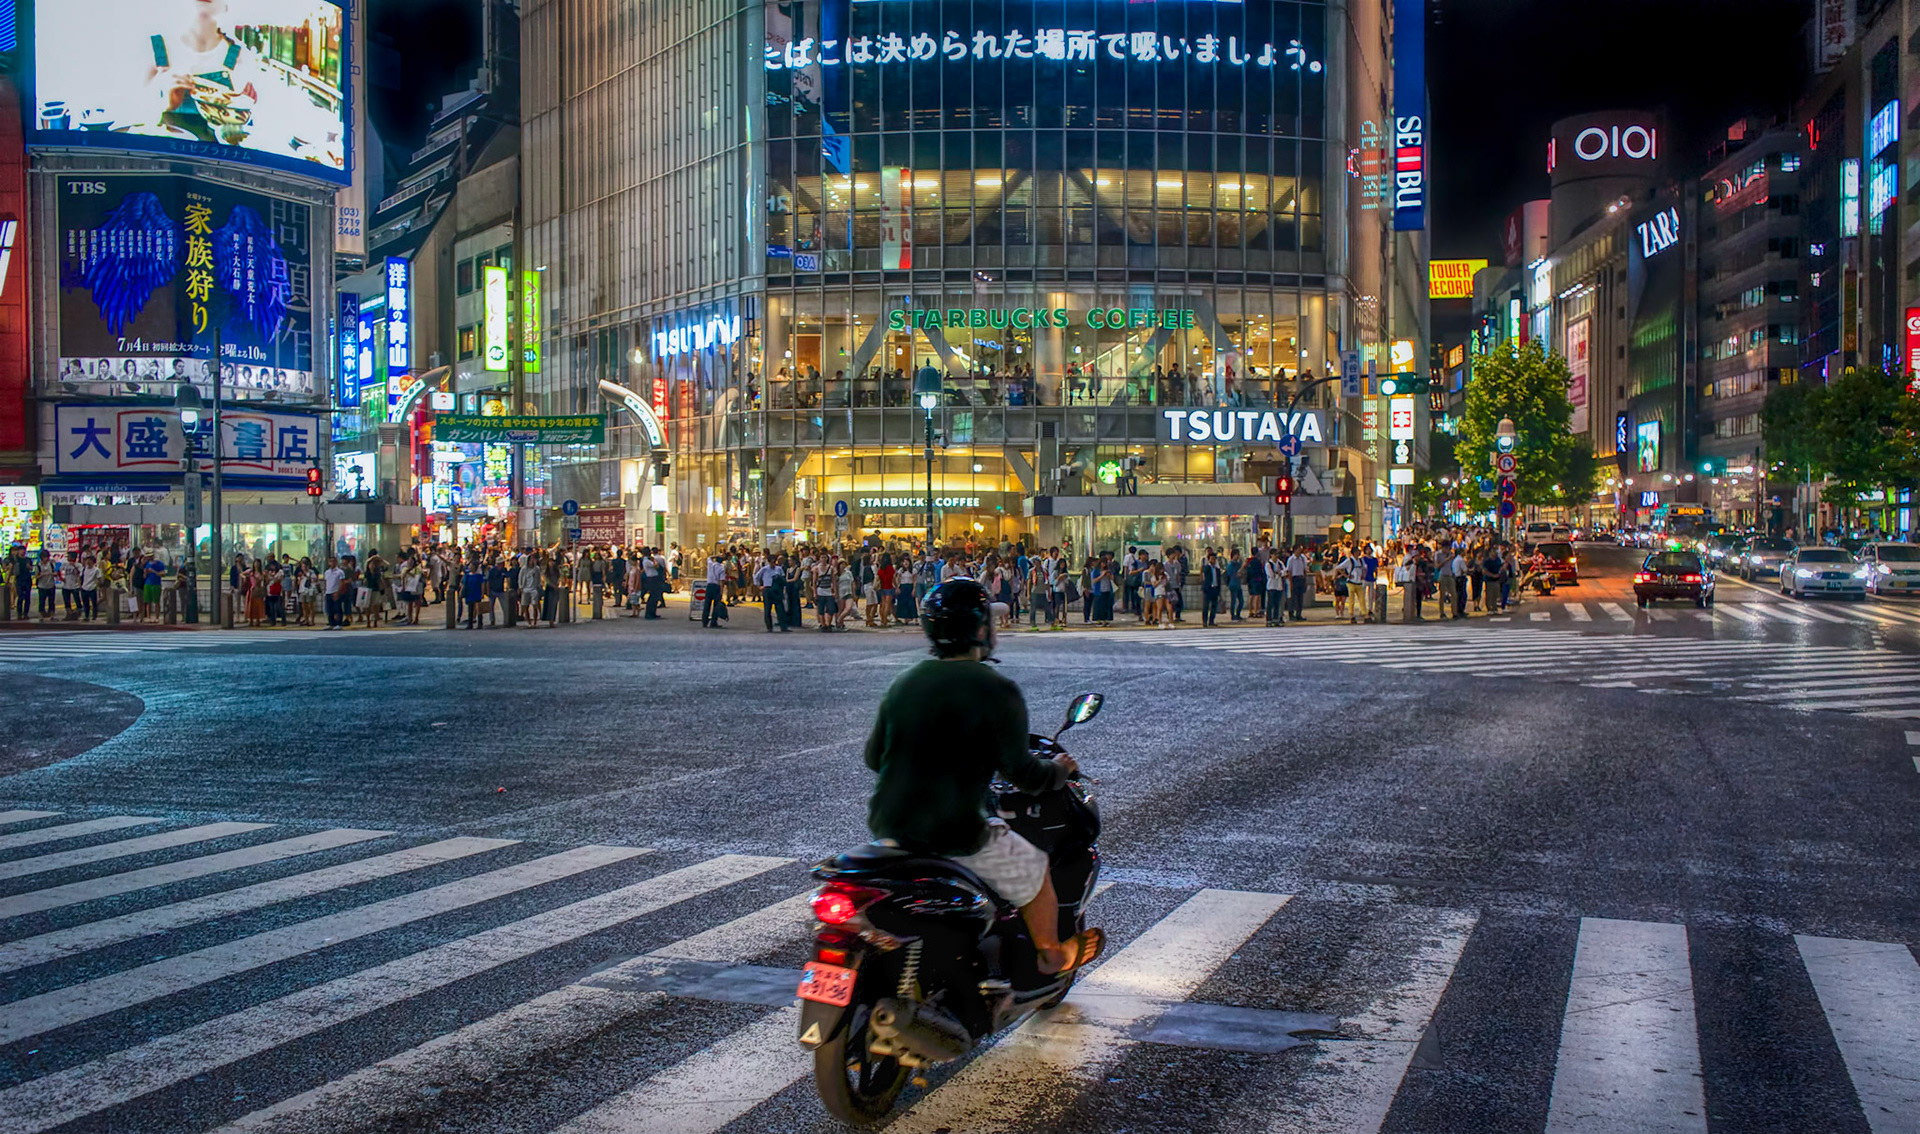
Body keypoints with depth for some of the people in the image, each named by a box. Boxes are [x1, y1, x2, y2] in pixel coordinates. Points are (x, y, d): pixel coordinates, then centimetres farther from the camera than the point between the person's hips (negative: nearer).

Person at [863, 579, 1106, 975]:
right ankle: (1052, 954, 40)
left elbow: (874, 756, 11)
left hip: (889, 827, 6)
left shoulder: (904, 684, 4)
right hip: (954, 835, -6)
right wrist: (1060, 769, 6)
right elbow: (1023, 774, -15)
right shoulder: (996, 691, -14)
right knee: (1033, 869, 20)